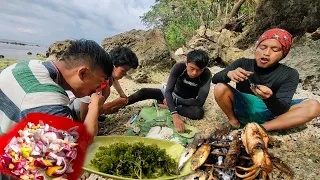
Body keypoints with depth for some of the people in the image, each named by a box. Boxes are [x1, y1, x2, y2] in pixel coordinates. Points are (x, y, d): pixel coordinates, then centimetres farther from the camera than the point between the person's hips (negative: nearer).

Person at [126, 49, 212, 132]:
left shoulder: (206, 74, -30)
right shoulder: (179, 67, -29)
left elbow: (200, 101, -31)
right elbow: (168, 91, -35)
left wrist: (175, 101, -25)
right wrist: (175, 116, -49)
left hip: (189, 102, 0)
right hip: (173, 95, 1)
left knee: (199, 112, -35)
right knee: (144, 92, -18)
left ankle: (166, 107, -19)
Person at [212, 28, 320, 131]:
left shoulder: (289, 75, -12)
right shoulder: (243, 64, -9)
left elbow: (281, 111, -19)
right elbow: (215, 79, -14)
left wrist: (269, 98, -42)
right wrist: (228, 74, -36)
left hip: (270, 113, 1)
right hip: (243, 109, 0)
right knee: (220, 88, -24)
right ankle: (234, 121, -2)